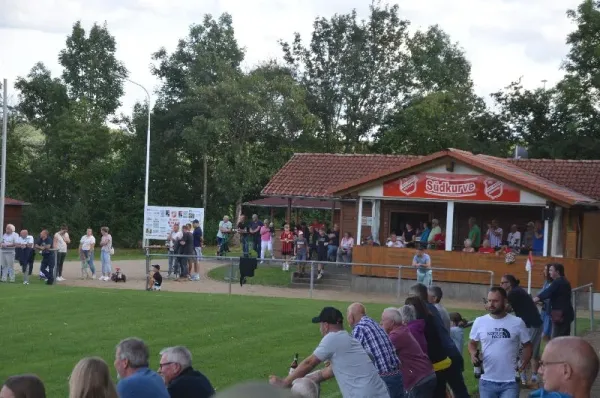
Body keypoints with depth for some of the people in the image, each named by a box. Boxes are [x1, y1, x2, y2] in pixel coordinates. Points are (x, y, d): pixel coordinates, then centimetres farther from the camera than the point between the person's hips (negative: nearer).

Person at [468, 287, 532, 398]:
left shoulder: (517, 322, -2)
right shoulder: (479, 322, 2)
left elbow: (527, 345, 8)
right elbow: (472, 343, 14)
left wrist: (523, 365, -7)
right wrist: (473, 353, -9)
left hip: (510, 381, -2)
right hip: (487, 381, 2)